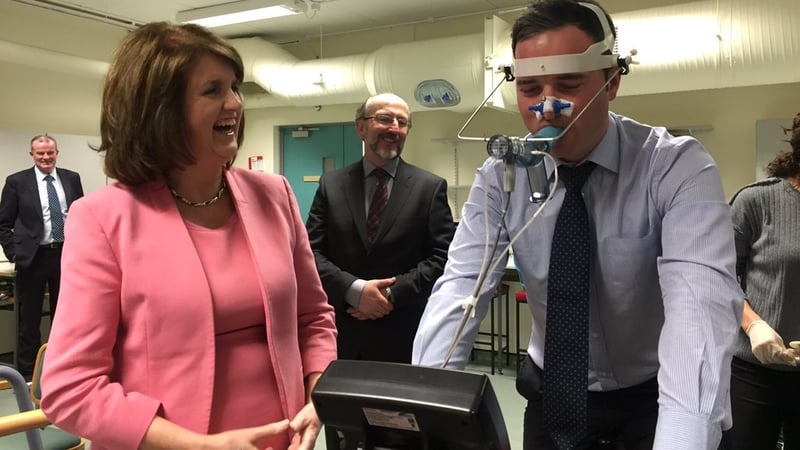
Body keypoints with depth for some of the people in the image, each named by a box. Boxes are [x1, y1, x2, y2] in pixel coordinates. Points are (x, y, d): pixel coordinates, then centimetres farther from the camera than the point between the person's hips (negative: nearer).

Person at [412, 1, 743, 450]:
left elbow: (701, 297, -35)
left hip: (653, 397, -2)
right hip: (551, 395, 3)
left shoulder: (679, 166, -20)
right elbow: (461, 288, -20)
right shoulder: (501, 175, -12)